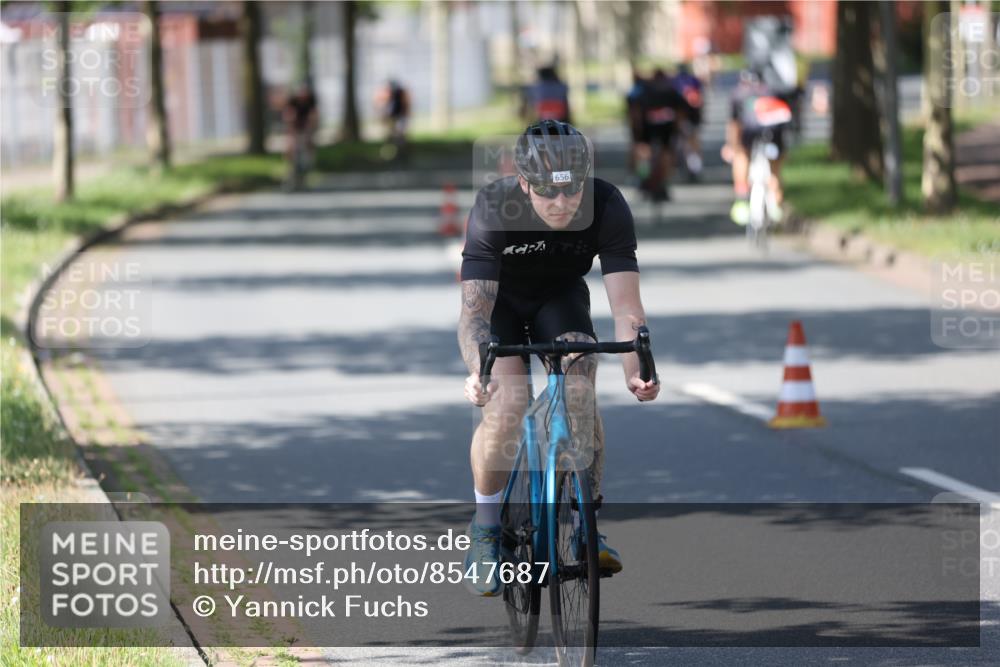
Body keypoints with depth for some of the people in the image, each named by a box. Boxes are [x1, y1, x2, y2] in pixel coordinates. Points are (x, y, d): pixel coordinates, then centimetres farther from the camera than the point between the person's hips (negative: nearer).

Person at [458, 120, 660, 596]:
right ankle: (485, 530, -5)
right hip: (500, 298, -2)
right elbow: (474, 308, -39)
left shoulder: (607, 207, -29)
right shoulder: (492, 211, -34)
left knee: (580, 389, -25)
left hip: (560, 297, 2)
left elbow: (625, 305, -32)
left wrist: (635, 371, -50)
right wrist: (477, 372, -58)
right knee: (507, 401, -24)